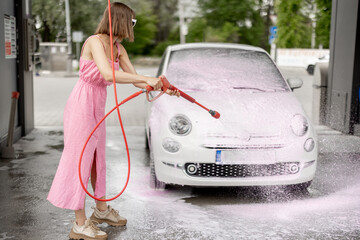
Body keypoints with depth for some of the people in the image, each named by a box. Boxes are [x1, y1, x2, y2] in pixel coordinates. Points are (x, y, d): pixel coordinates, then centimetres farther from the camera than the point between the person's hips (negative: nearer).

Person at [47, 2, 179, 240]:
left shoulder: (118, 49, 7)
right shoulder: (95, 41, -19)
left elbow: (134, 78, 10)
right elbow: (108, 74, -33)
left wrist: (163, 89, 0)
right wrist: (147, 79, -32)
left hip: (97, 107, 9)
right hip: (82, 105, -9)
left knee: (98, 158, 17)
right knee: (80, 160, -3)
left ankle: (102, 210, 33)